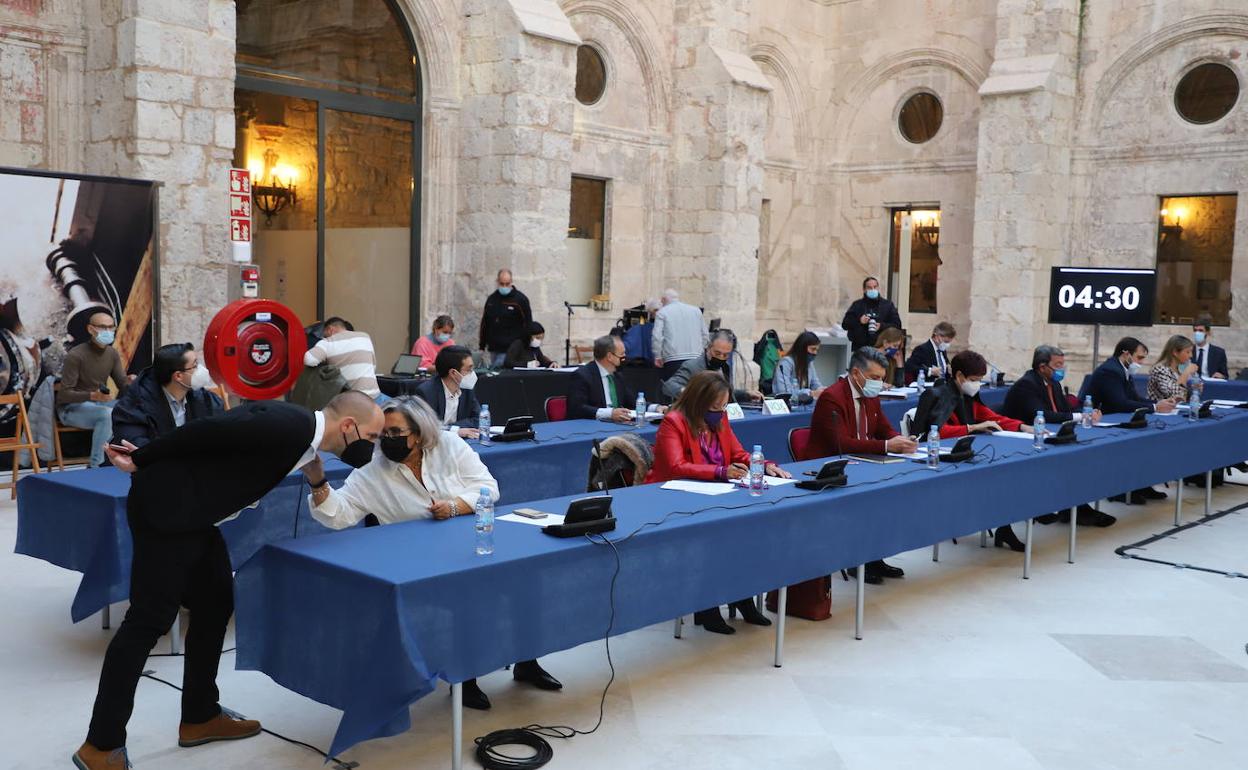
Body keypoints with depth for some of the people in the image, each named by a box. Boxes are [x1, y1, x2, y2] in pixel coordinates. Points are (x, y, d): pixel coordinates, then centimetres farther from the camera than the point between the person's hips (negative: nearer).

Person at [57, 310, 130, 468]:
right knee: (107, 414, -36)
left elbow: (123, 385, 2)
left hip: (98, 403, 6)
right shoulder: (75, 355, -17)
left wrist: (130, 383, -23)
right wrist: (92, 395, -37)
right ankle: (96, 465, -29)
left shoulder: (113, 354, 3)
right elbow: (65, 394, -21)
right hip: (71, 407, -6)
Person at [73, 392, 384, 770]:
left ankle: (199, 716, 26)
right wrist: (142, 461, -13)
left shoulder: (302, 431, 8)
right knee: (150, 619, -6)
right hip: (164, 506, -10)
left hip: (189, 511, 10)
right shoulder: (290, 425, -21)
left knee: (215, 604, 14)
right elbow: (208, 430, -22)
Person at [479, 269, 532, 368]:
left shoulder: (520, 299, -3)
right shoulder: (491, 299, 11)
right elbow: (484, 324, 18)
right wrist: (482, 346, 15)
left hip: (511, 349, -5)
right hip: (494, 349, 5)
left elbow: (527, 324, -2)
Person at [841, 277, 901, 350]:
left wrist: (882, 326, -13)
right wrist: (859, 321, -11)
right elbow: (845, 324, 7)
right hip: (859, 347, 0)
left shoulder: (887, 305, 11)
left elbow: (897, 324, 5)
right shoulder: (857, 305, 12)